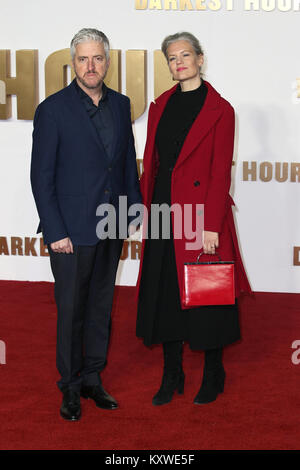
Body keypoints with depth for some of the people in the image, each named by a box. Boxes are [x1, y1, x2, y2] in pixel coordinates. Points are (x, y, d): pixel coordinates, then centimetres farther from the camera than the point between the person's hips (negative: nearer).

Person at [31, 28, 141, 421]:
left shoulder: (121, 105, 7)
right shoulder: (53, 109, -9)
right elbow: (41, 177, -9)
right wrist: (55, 232, -13)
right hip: (72, 230, -5)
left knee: (101, 307, 14)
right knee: (71, 311, 5)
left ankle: (93, 379, 29)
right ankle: (70, 386, 22)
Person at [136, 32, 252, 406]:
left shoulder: (219, 109, -5)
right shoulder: (160, 107, 11)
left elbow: (221, 172, -10)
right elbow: (151, 163, 13)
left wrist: (211, 226, -16)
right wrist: (146, 210, 7)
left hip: (202, 210, -5)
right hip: (163, 209, 5)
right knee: (164, 293, 9)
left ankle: (213, 375, 22)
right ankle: (172, 376, 23)